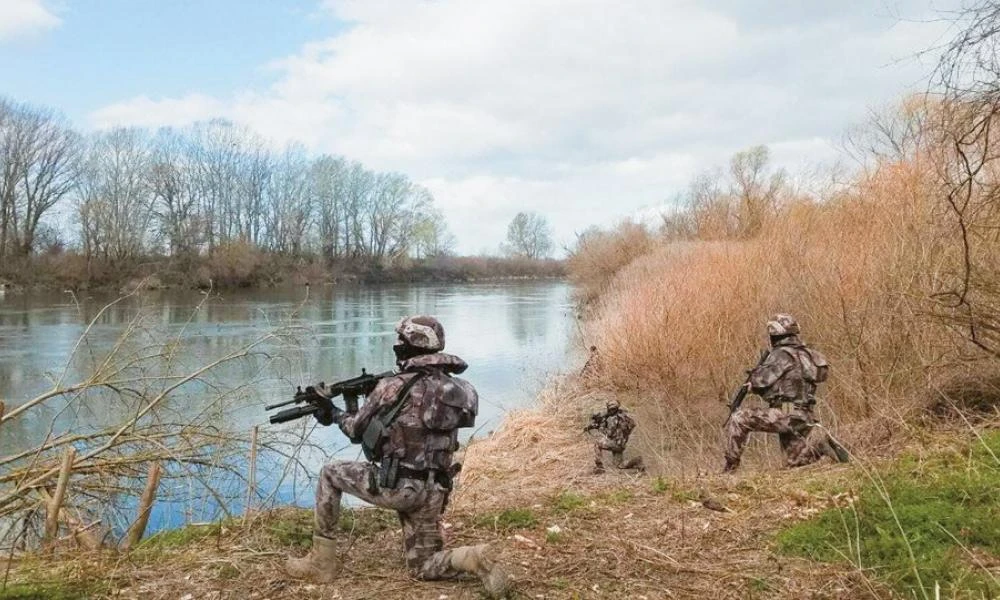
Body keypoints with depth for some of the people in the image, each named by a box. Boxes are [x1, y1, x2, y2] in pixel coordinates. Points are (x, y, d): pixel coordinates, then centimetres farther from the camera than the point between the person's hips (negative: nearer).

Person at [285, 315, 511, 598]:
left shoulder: (394, 386, -11)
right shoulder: (454, 387, 8)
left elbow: (356, 431, 3)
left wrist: (336, 415, 24)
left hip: (396, 486, -6)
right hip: (432, 492, 6)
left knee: (330, 474, 16)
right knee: (423, 567, 21)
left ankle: (322, 562, 18)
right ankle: (472, 559, -9)